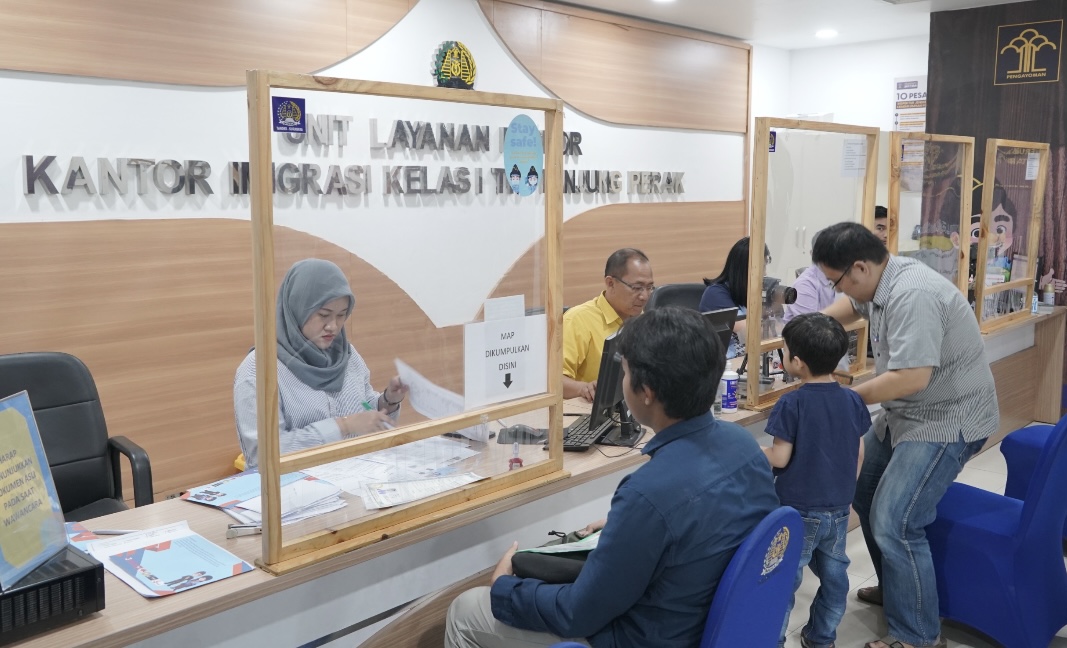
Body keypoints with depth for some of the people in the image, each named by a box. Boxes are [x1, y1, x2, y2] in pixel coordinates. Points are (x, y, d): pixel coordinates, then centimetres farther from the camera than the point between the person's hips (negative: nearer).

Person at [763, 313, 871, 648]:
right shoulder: (853, 400, -2)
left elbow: (780, 458, -17)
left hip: (799, 510, -6)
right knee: (834, 575, 18)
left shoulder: (792, 404, -19)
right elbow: (859, 453, 6)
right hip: (839, 508, 6)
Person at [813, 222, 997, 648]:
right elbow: (852, 306, 25)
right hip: (906, 413, 11)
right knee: (866, 497, 18)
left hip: (946, 421, -10)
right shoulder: (879, 282, 1)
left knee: (894, 524, -15)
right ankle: (895, 590, 36)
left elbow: (913, 377, -33)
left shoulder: (911, 296, -29)